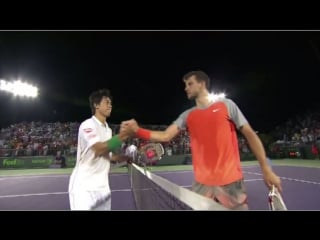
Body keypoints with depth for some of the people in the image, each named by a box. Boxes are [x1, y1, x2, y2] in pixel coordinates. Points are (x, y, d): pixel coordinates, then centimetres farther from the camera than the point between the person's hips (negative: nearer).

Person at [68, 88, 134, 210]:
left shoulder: (108, 129, 13)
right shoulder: (88, 125, -12)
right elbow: (99, 149, -28)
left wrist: (129, 157, 5)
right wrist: (125, 133, -32)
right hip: (84, 187, -7)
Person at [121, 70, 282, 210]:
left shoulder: (226, 105, -1)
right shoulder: (187, 116, 7)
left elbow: (250, 134, 0)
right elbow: (165, 136, -1)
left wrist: (266, 170, -2)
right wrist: (137, 130, -16)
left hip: (231, 182, -3)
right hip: (202, 184, 3)